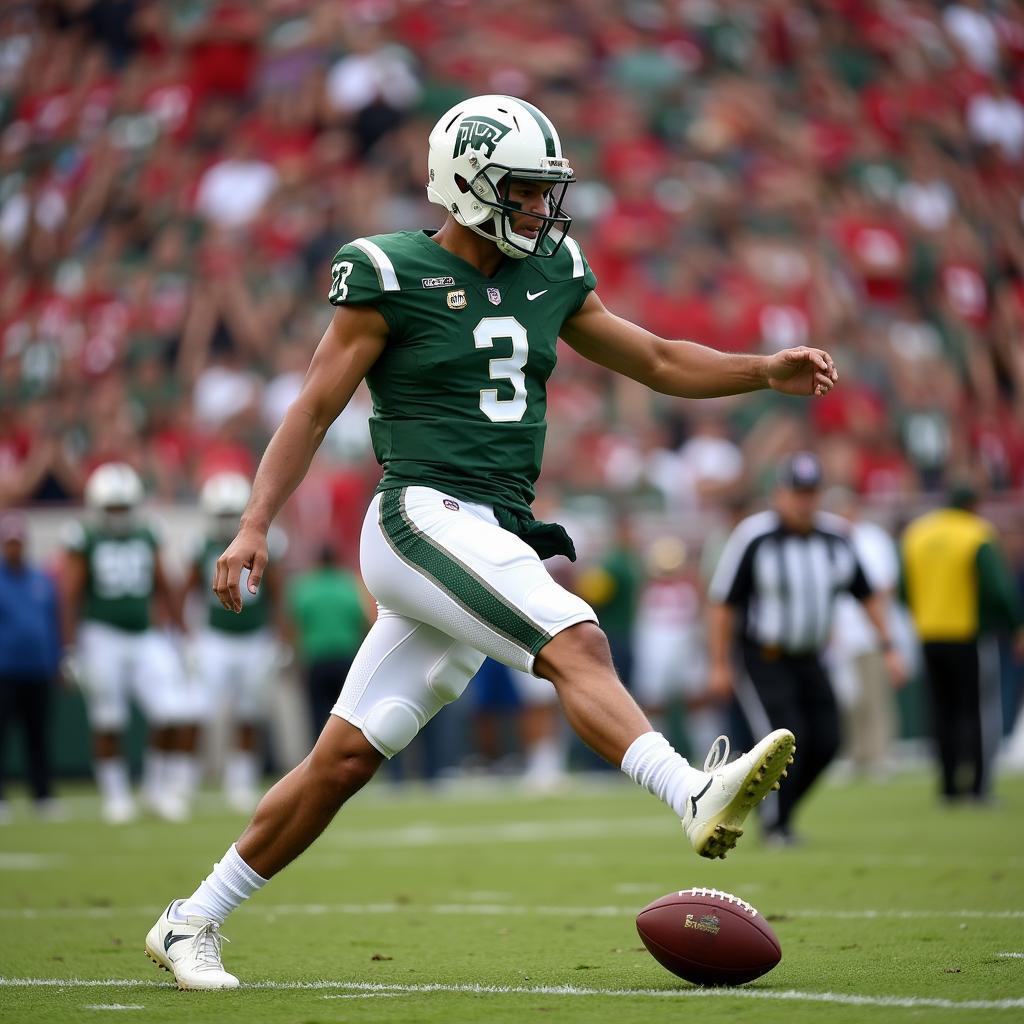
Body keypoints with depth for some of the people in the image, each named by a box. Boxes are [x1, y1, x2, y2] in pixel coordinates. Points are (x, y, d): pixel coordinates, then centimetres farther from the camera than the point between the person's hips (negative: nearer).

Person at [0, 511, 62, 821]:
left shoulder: (42, 581, 9)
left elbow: (53, 626, 15)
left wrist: (55, 664, 12)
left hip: (38, 673, 4)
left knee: (39, 737, 9)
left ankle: (44, 796, 16)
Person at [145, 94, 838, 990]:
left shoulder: (550, 275, 15)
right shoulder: (391, 277, -4)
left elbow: (659, 361, 20)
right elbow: (315, 409, -2)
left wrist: (766, 371, 6)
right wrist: (255, 527, -9)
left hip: (495, 540, 7)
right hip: (424, 520, -7)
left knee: (345, 760, 7)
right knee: (576, 644, -27)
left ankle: (192, 923, 15)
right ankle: (696, 798, -42)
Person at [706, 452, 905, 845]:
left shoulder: (835, 536, 0)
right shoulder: (753, 537, -16)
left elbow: (867, 594, 10)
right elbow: (722, 602, -12)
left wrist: (888, 647, 3)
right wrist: (719, 665, -13)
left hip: (809, 660, 6)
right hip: (764, 660, -6)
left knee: (825, 743, 0)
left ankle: (779, 807, 22)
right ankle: (776, 825, 5)